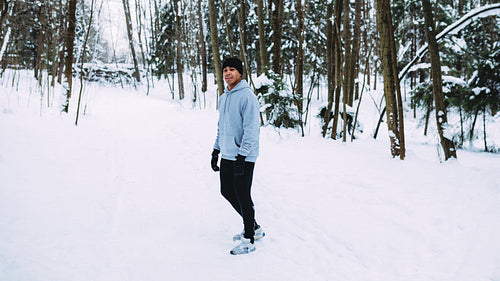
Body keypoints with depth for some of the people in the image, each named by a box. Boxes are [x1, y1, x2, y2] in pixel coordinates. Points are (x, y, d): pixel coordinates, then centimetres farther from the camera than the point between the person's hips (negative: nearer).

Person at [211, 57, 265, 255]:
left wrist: (241, 156, -22)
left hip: (244, 156, -9)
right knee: (227, 191, 14)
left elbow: (251, 129, -19)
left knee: (242, 196, -4)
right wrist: (216, 151, 19)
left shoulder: (247, 96, -14)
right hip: (227, 155, 9)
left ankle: (249, 240, 10)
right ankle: (253, 227, 30)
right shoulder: (223, 97, 13)